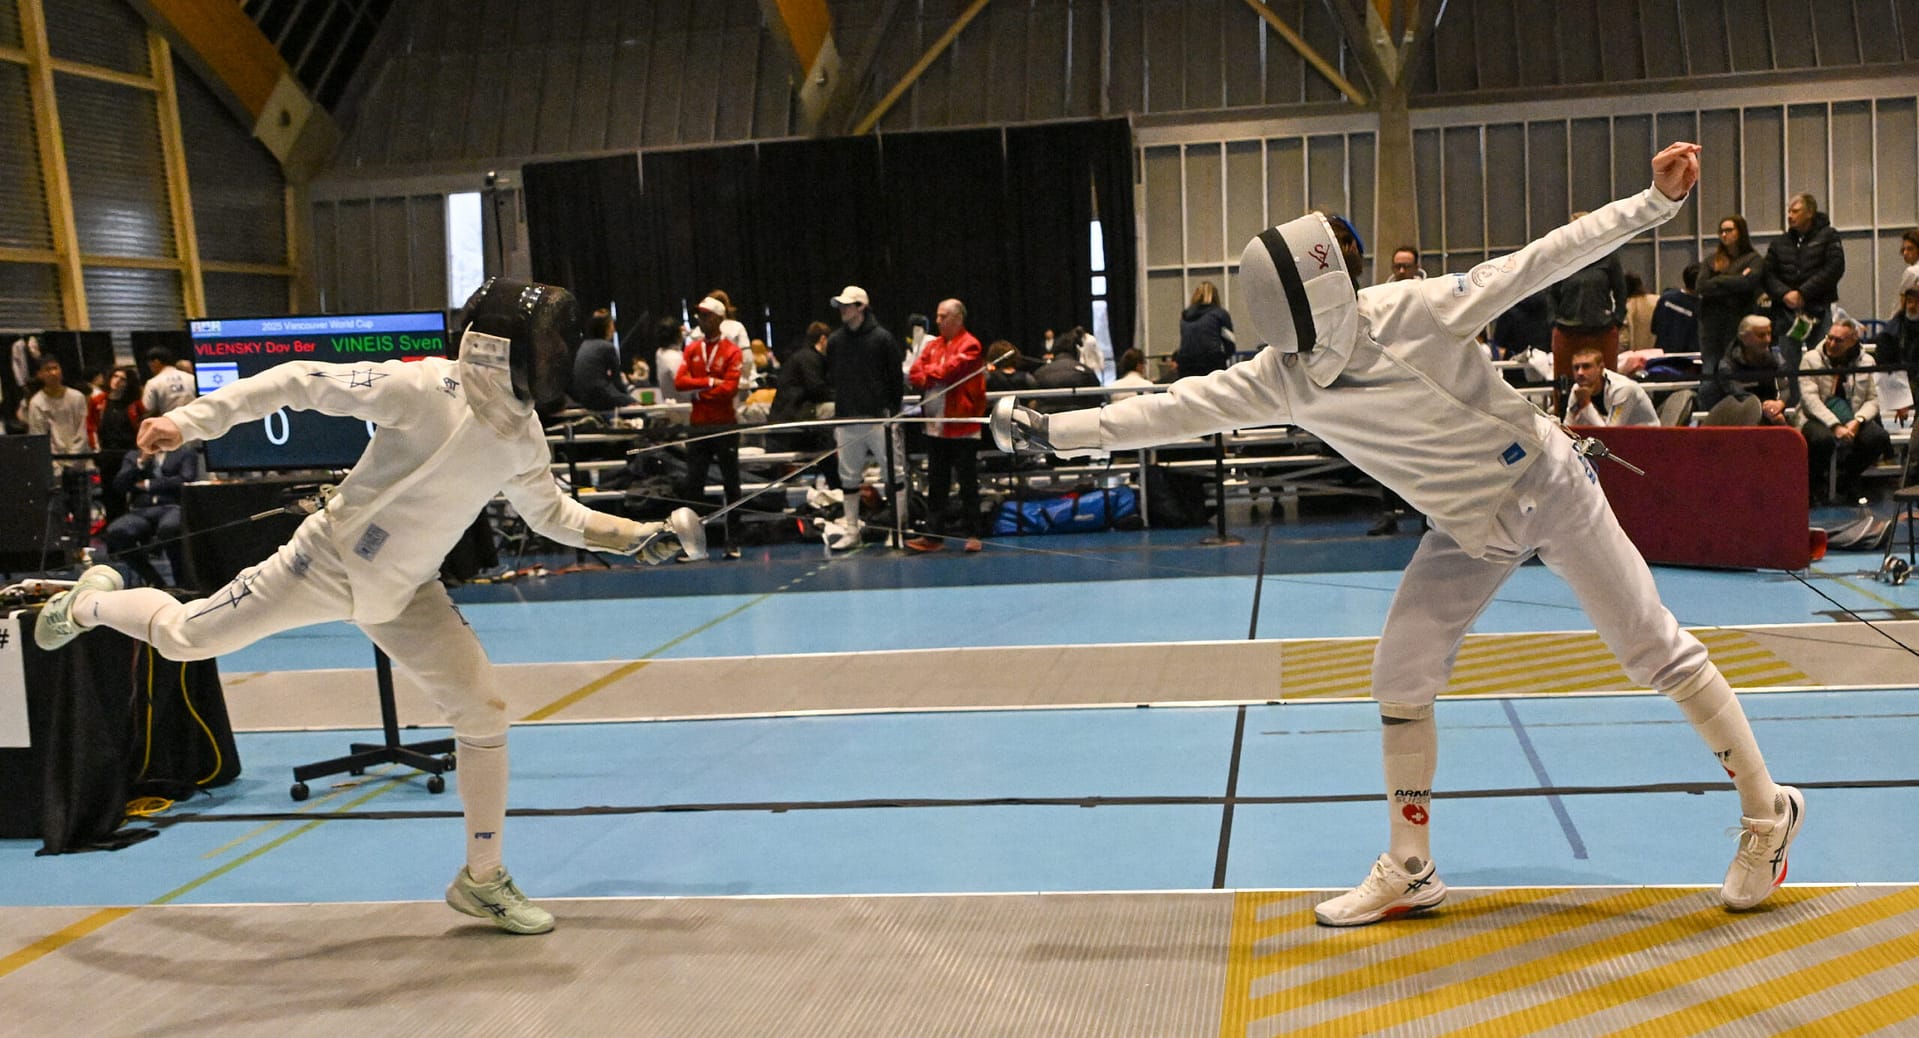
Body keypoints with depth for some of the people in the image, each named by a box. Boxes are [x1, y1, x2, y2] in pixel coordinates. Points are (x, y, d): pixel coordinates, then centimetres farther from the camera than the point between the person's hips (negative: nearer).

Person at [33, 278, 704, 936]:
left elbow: (553, 515, 11)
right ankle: (92, 603, 45)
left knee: (484, 711, -5)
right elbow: (300, 381, -22)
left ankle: (481, 880, 9)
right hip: (325, 564, -5)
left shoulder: (522, 435, -5)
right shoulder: (427, 389, -26)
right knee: (183, 637, 8)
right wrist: (189, 419, -26)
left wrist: (642, 535, -1)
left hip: (402, 593, 5)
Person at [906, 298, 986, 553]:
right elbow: (915, 374, 5)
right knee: (936, 484, 9)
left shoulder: (969, 345, -7)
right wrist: (932, 378, -13)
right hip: (935, 425, 6)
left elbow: (950, 369, -18)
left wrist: (928, 372, -3)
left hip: (962, 426, -6)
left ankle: (972, 534, 7)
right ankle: (934, 534, 13)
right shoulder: (932, 345, 13)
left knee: (968, 483, 1)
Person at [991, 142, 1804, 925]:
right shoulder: (1280, 376, -15)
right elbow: (1169, 412, -17)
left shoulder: (1414, 309, -27)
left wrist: (1655, 199, -26)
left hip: (1546, 486, -5)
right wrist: (1049, 431, -22)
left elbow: (1540, 262, -22)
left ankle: (1766, 815, 19)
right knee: (1400, 678, 0)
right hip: (1467, 527, 5)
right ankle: (1410, 870, 14)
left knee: (1657, 652, 0)